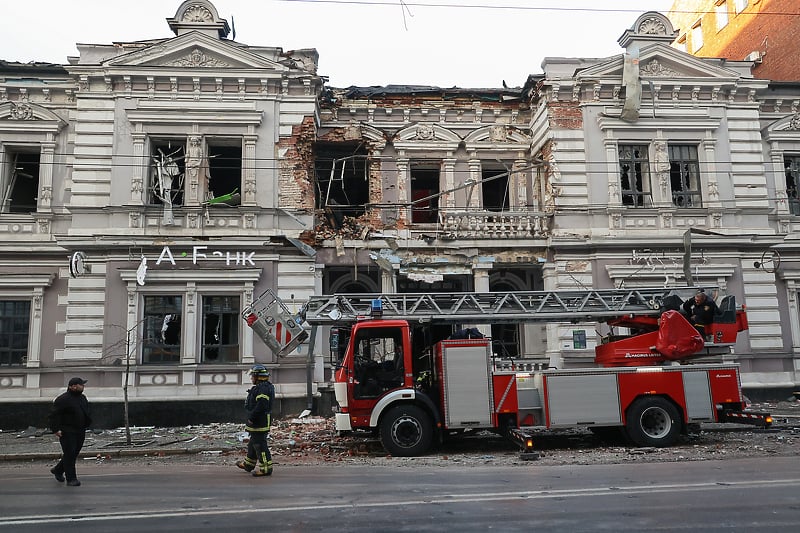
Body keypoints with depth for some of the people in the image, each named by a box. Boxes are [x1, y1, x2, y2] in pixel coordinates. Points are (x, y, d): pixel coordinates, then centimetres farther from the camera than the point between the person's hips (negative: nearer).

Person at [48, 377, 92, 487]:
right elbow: (54, 414, -15)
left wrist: (86, 425, 19)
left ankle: (58, 470, 34)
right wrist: (55, 429, -19)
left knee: (74, 454, 13)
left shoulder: (82, 398, 13)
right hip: (67, 432, -8)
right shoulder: (63, 399, -13)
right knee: (69, 454, -5)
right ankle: (71, 479, 2)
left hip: (80, 432, 8)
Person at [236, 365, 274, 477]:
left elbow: (261, 405, -29)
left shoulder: (263, 389, -20)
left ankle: (266, 467, -3)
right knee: (253, 442, 22)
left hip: (260, 421, -11)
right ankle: (249, 463, 36)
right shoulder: (260, 387, 16)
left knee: (259, 443, -7)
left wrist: (251, 418, -23)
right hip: (257, 421, 11)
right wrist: (251, 418, 21)